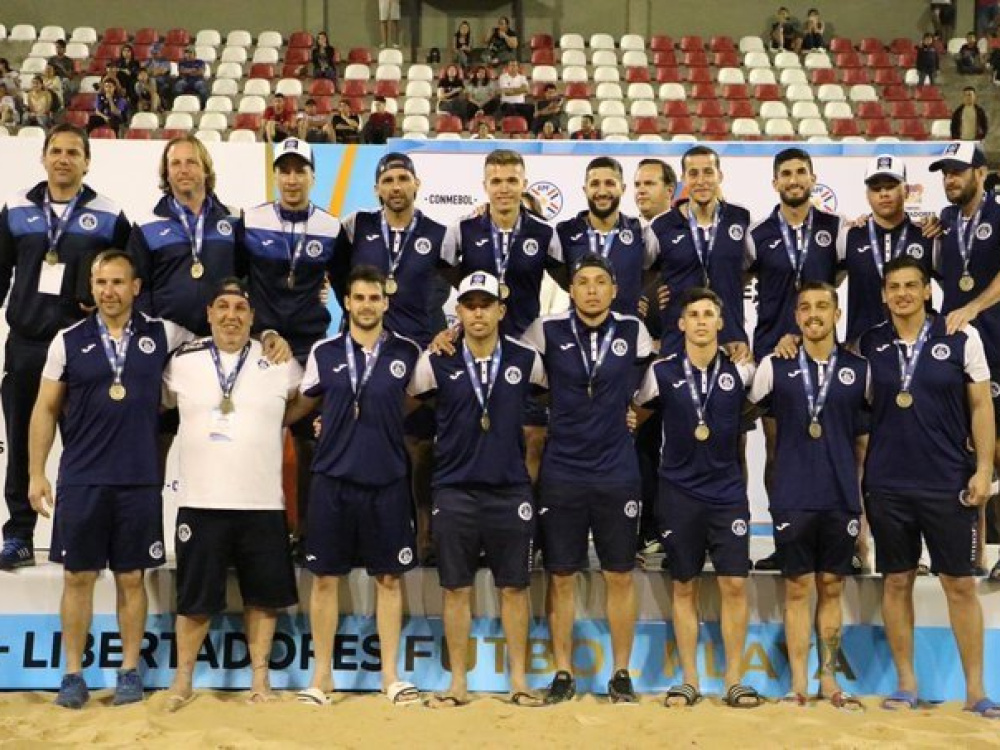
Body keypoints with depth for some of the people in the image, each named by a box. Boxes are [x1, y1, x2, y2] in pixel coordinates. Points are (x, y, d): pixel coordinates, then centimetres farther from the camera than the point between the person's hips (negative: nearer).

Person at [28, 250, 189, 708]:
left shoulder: (162, 335, 3)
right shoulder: (69, 341, 2)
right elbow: (46, 409, 5)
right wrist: (36, 473, 0)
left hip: (140, 480, 0)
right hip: (80, 479, 0)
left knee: (131, 577, 7)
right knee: (78, 577, 4)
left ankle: (129, 671, 18)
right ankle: (73, 674, 14)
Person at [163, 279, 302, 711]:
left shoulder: (279, 363, 2)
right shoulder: (182, 361, 2)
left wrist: (269, 422, 3)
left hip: (263, 502, 1)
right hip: (200, 502, 0)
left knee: (263, 594, 8)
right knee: (195, 596, 6)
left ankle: (260, 676, 21)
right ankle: (183, 679, 20)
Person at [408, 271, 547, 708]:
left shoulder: (527, 360, 0)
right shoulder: (436, 362, -1)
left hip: (511, 491, 0)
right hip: (454, 491, 0)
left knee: (514, 588, 6)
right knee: (456, 589, 5)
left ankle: (518, 681, 16)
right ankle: (458, 684, 15)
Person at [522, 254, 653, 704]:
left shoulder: (633, 332, 1)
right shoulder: (547, 331, -3)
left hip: (618, 473, 1)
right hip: (561, 472, -1)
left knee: (620, 577, 6)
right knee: (561, 578, 6)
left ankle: (621, 674, 18)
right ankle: (563, 674, 17)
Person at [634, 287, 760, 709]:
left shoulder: (740, 371, -1)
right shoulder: (661, 373, -2)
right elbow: (637, 414, 14)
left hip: (728, 491, 0)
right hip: (679, 491, 0)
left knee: (734, 584, -2)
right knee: (683, 587, 6)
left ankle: (733, 681, 9)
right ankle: (689, 681, 15)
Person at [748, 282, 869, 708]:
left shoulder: (859, 369, 5)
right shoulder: (774, 367, 2)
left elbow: (866, 437, 10)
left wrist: (866, 497, 9)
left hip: (842, 498, 1)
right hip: (792, 498, -1)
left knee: (831, 588, 8)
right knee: (797, 588, 3)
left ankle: (829, 681, 18)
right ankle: (799, 685, 10)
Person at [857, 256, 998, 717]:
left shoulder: (961, 338, -2)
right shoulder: (869, 345, 3)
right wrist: (856, 474, 5)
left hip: (949, 483, -1)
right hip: (887, 485, 2)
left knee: (960, 583, 3)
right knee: (897, 582, 8)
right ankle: (906, 683, 19)